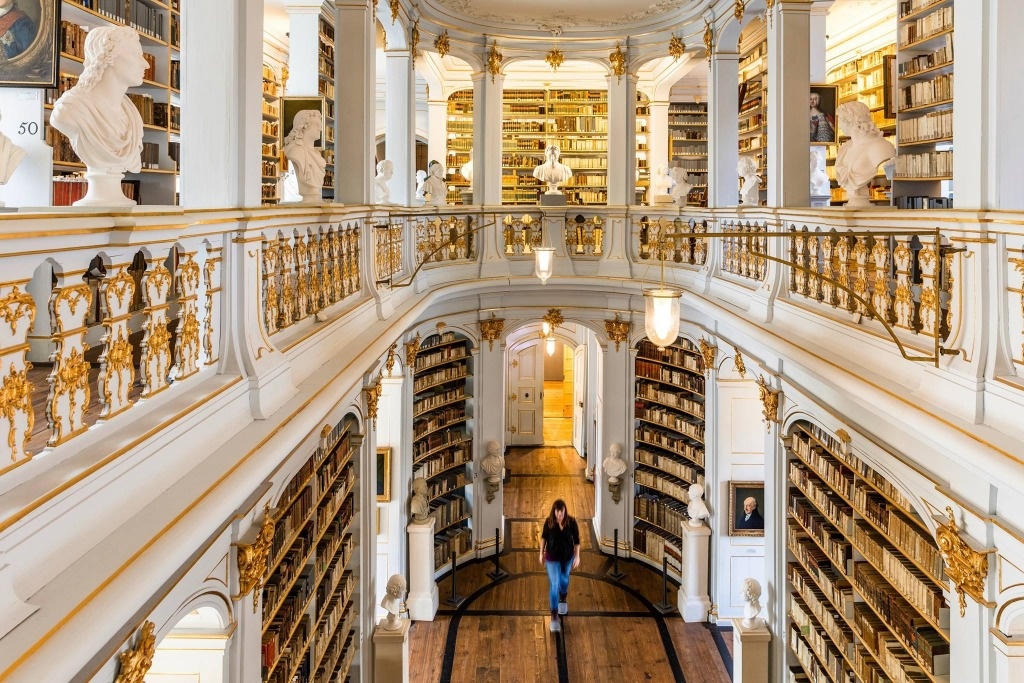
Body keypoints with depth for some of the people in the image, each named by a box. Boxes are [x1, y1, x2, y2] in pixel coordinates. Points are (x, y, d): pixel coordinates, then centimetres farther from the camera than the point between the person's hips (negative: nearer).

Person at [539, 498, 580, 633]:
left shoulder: (571, 521, -18)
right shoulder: (549, 522, -17)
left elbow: (576, 539, -8)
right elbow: (544, 537, 0)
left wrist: (577, 556, -9)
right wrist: (541, 553, 5)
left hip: (567, 556, 1)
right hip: (552, 557, -1)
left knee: (564, 579, 24)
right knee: (554, 584, -6)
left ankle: (563, 599, 56)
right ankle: (554, 617, -1)